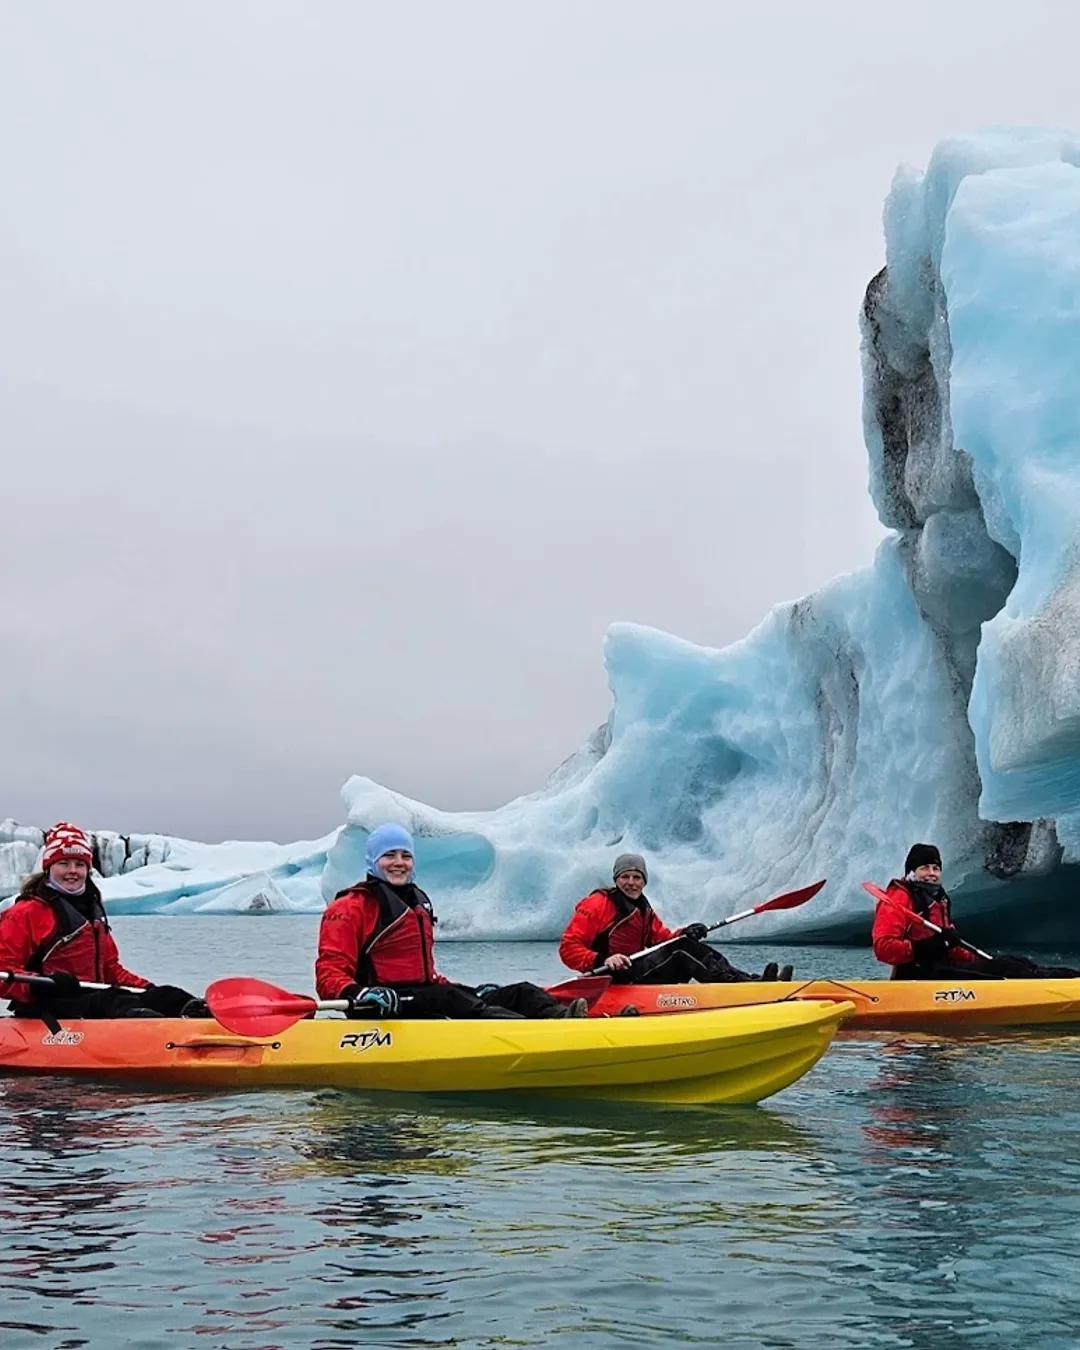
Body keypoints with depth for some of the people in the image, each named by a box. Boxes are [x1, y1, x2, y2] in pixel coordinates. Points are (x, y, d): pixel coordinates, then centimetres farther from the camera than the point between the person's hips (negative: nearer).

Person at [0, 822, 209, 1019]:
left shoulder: (92, 912, 24)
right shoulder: (25, 913, -2)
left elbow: (110, 968, 27)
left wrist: (145, 987, 10)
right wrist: (40, 985, -30)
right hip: (47, 1011, -8)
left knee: (164, 996, -10)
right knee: (113, 1004, -36)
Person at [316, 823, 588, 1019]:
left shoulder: (419, 902, 24)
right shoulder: (349, 908, 0)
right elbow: (329, 976, -10)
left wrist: (470, 993, 18)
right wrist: (355, 994, -32)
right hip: (384, 1010, -8)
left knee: (520, 992, -10)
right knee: (448, 1000, -37)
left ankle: (558, 1016, -43)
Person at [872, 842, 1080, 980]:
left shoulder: (938, 900, 22)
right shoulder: (897, 900, -10)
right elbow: (883, 948, -21)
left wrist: (976, 959, 8)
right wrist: (927, 947, -28)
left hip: (941, 968, 10)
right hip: (917, 975, -10)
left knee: (1013, 962, -3)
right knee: (1000, 968, -20)